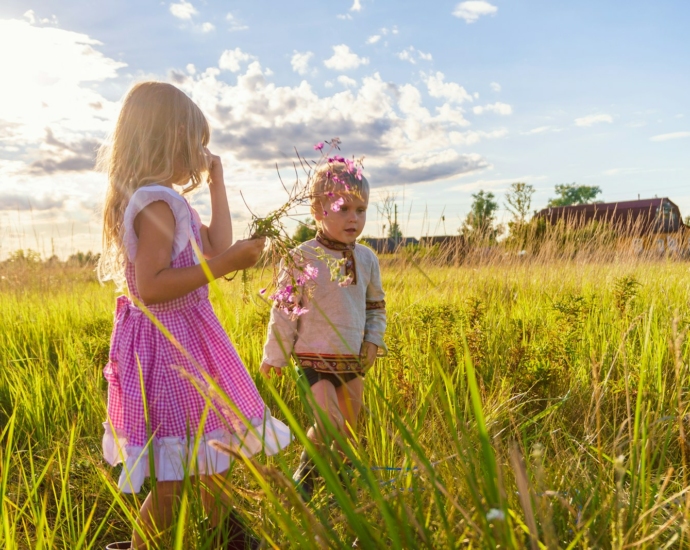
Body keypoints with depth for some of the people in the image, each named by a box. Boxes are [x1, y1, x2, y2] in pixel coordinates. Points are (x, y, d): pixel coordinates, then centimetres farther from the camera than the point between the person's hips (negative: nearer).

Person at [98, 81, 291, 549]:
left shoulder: (162, 201, 12)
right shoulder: (158, 202, -19)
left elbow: (217, 247, 8)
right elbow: (149, 288, -26)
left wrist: (217, 180, 13)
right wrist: (225, 264, -29)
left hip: (183, 339, 11)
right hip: (168, 344, -11)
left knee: (213, 457, 22)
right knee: (172, 480, -1)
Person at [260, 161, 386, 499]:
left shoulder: (367, 259, 3)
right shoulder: (302, 259, -11)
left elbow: (376, 305, 17)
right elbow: (284, 312, -6)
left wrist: (373, 340, 4)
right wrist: (274, 357, -2)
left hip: (354, 361, 5)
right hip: (314, 359, -5)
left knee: (349, 431, 14)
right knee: (330, 425, -15)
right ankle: (305, 475, 13)